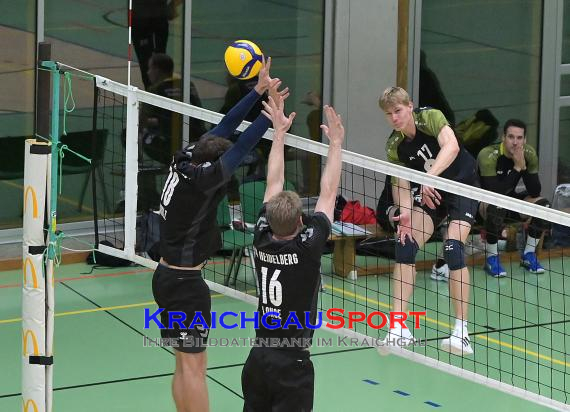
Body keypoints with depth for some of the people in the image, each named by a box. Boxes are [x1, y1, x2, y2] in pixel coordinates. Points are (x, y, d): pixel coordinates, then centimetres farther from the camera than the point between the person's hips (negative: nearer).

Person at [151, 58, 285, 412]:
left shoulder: (185, 161, 1)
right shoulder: (199, 180, -21)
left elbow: (222, 129, 5)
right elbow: (240, 149, -21)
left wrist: (259, 91, 6)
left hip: (168, 275, 9)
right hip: (186, 281, -9)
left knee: (185, 362, 14)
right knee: (194, 364, -5)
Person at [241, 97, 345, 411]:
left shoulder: (261, 240, -4)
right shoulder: (307, 247, -16)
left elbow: (274, 184, 7)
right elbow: (328, 193, -8)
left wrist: (279, 132, 14)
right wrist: (335, 142, 0)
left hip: (257, 358, 5)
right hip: (292, 364, -5)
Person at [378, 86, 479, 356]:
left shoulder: (430, 118, -21)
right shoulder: (395, 145, -7)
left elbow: (452, 147, -39)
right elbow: (401, 185, -7)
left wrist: (429, 176, -52)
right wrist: (404, 213, -27)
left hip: (464, 185, -5)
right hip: (432, 192, 5)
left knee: (453, 247, -22)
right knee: (405, 244, -9)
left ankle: (462, 333, -20)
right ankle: (399, 328, -5)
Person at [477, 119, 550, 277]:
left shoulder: (529, 154, -13)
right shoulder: (488, 155, -29)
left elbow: (535, 192, -15)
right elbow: (494, 193, -37)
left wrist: (524, 167, -29)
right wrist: (517, 168, -36)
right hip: (484, 202, -5)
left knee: (543, 204, -17)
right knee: (496, 207, -38)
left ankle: (528, 255, 0)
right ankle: (491, 258, -19)